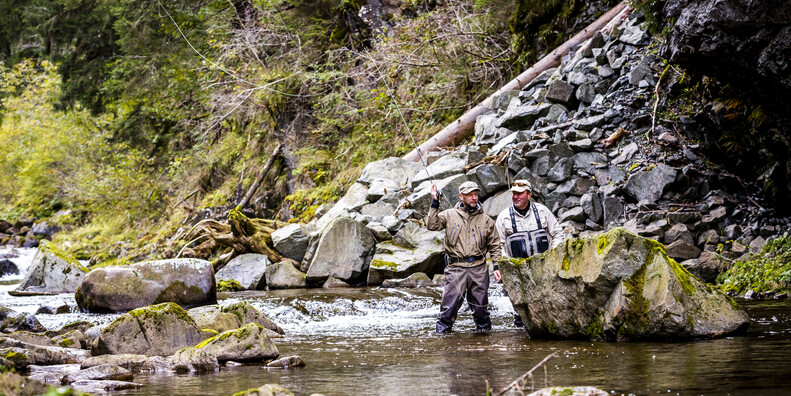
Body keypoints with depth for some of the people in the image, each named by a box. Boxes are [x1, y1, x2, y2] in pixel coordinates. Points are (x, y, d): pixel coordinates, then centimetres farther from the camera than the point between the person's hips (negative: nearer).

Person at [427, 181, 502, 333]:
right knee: (450, 304, -7)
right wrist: (435, 204, -10)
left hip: (479, 269, 2)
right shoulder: (449, 215, 8)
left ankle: (484, 329, 24)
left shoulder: (485, 219, 11)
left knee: (481, 306, 9)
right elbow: (432, 225, -4)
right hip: (455, 268, -2)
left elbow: (494, 246, 14)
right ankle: (442, 329, 2)